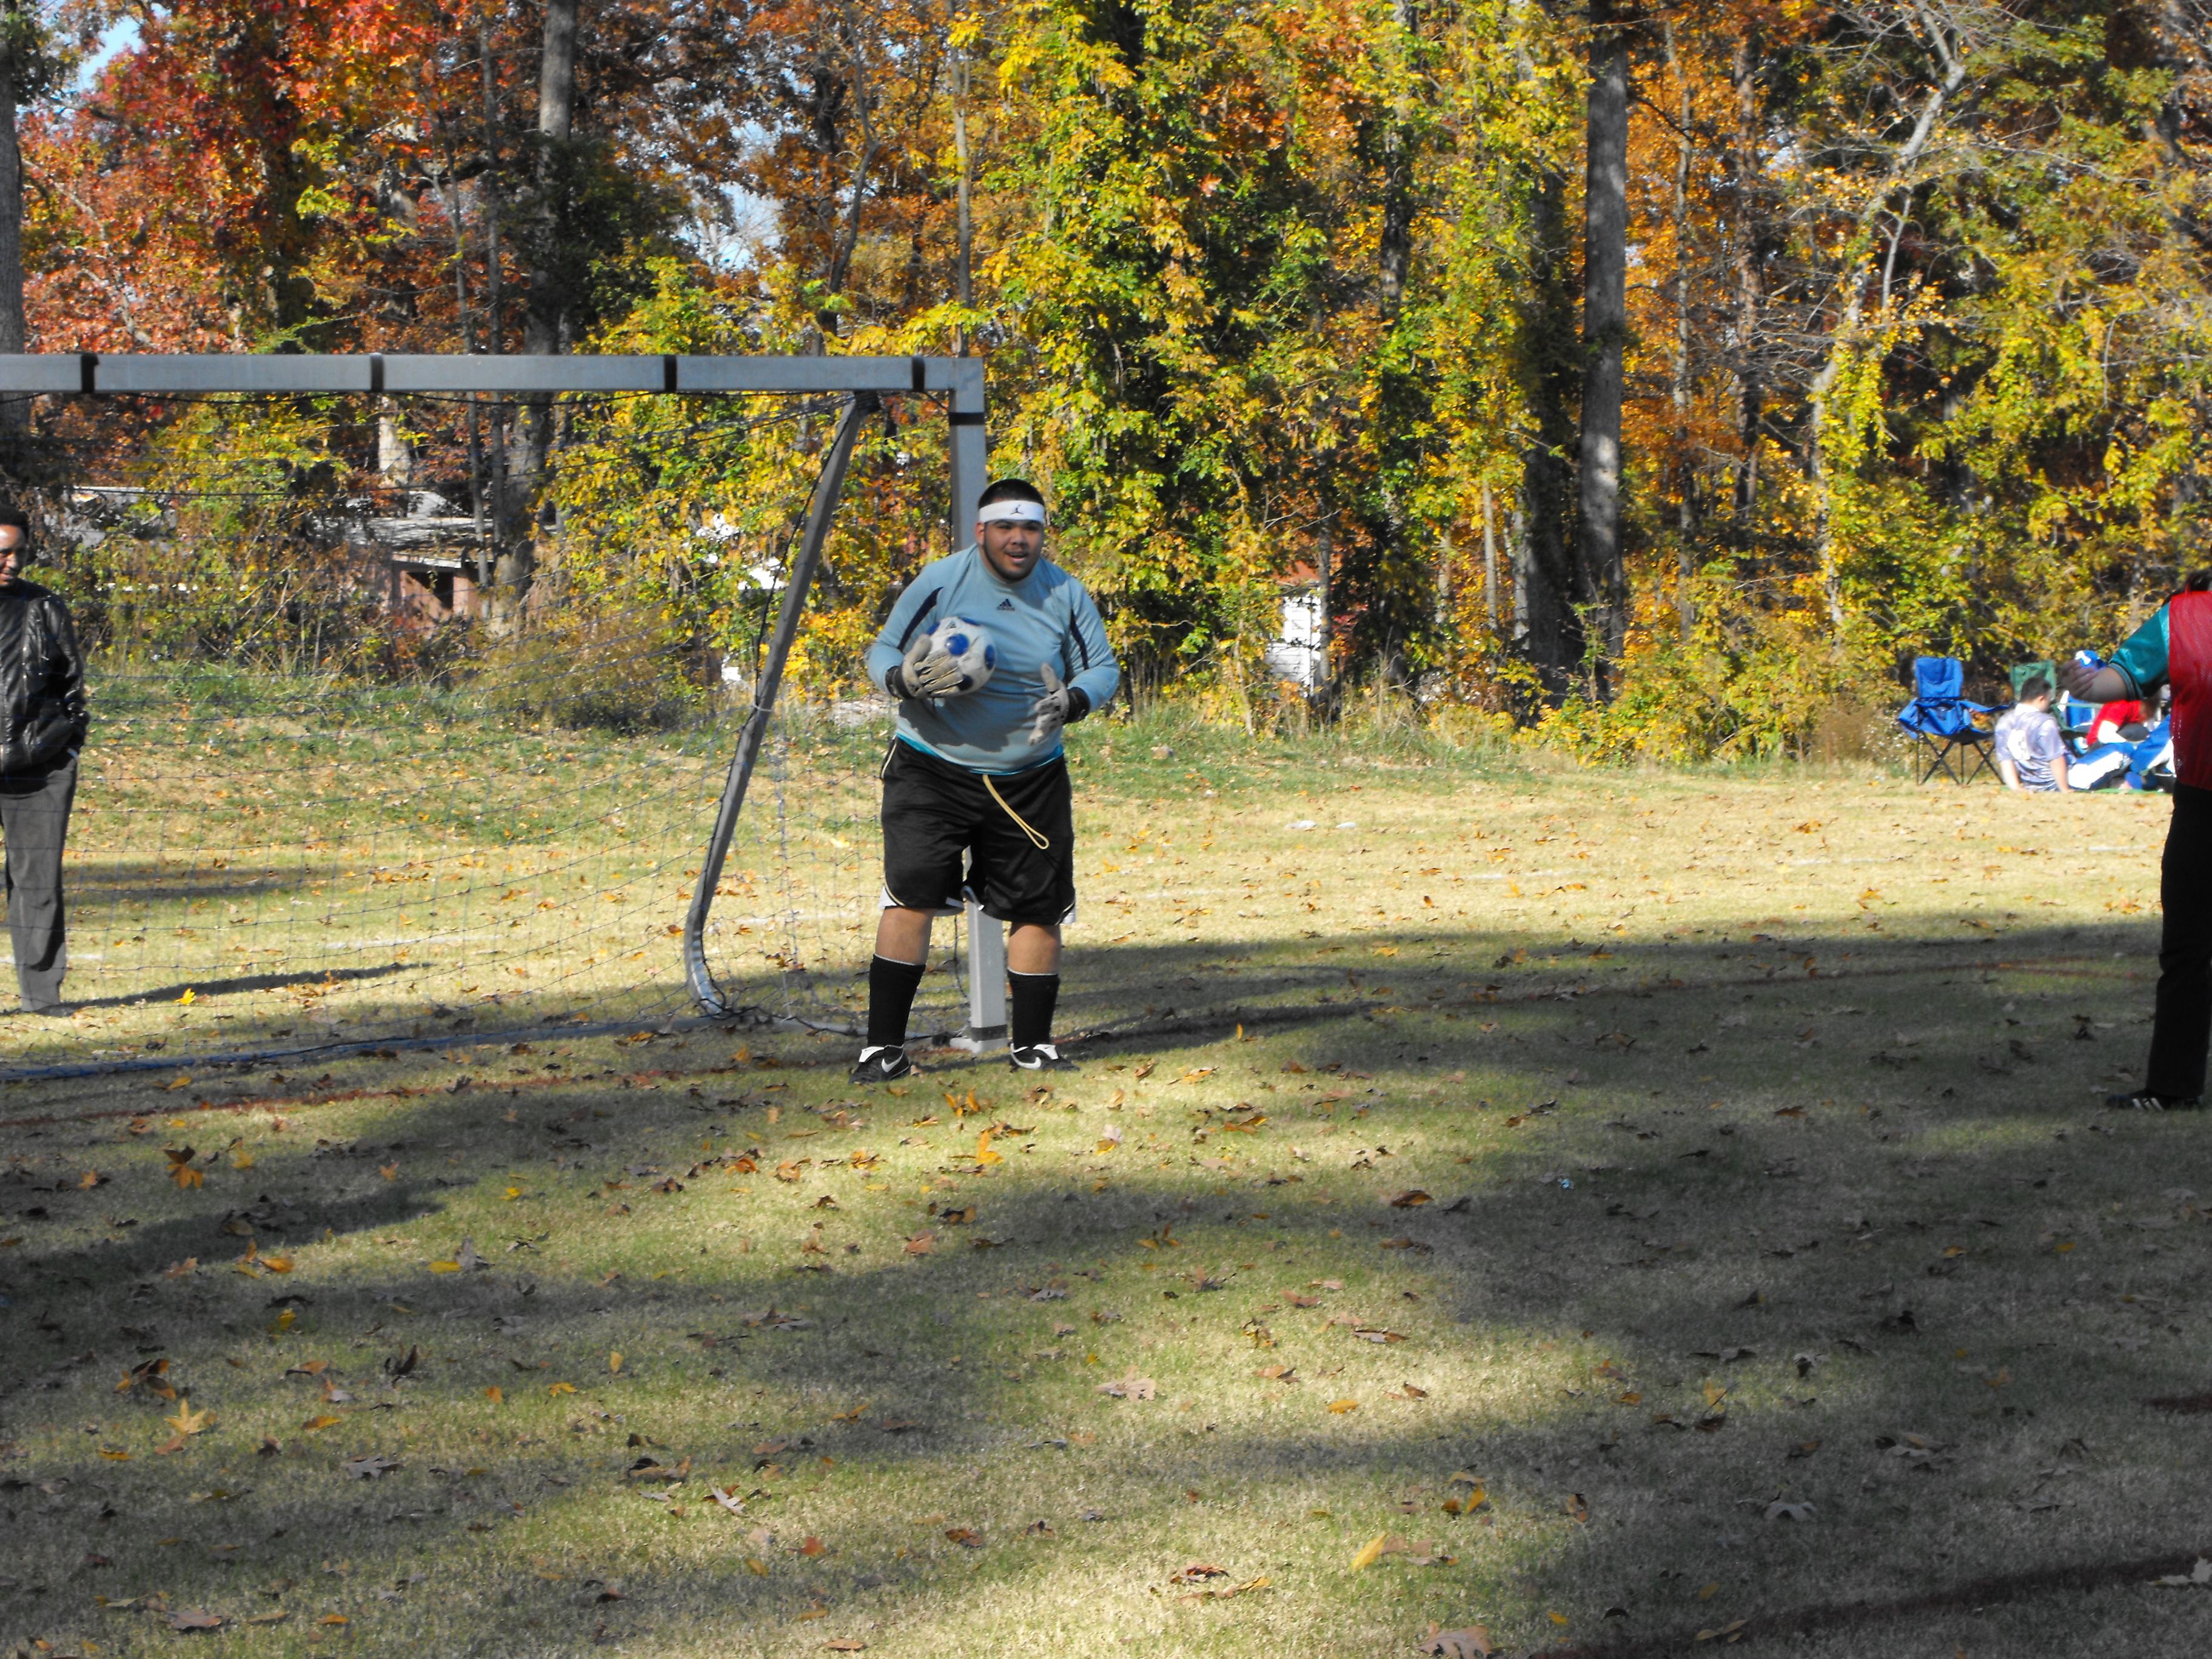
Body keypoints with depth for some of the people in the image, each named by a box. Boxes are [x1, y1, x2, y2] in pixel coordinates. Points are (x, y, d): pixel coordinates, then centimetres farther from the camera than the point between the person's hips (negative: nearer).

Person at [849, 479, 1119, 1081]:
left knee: (1038, 908, 4)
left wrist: (1073, 702, -20)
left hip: (1030, 778, 3)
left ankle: (1030, 1043, 19)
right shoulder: (940, 583, -9)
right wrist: (905, 679, -29)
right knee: (912, 896, -14)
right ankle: (884, 1046, -8)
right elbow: (883, 651, -5)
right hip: (934, 768, -3)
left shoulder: (1066, 595, -2)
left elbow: (1103, 667, 3)